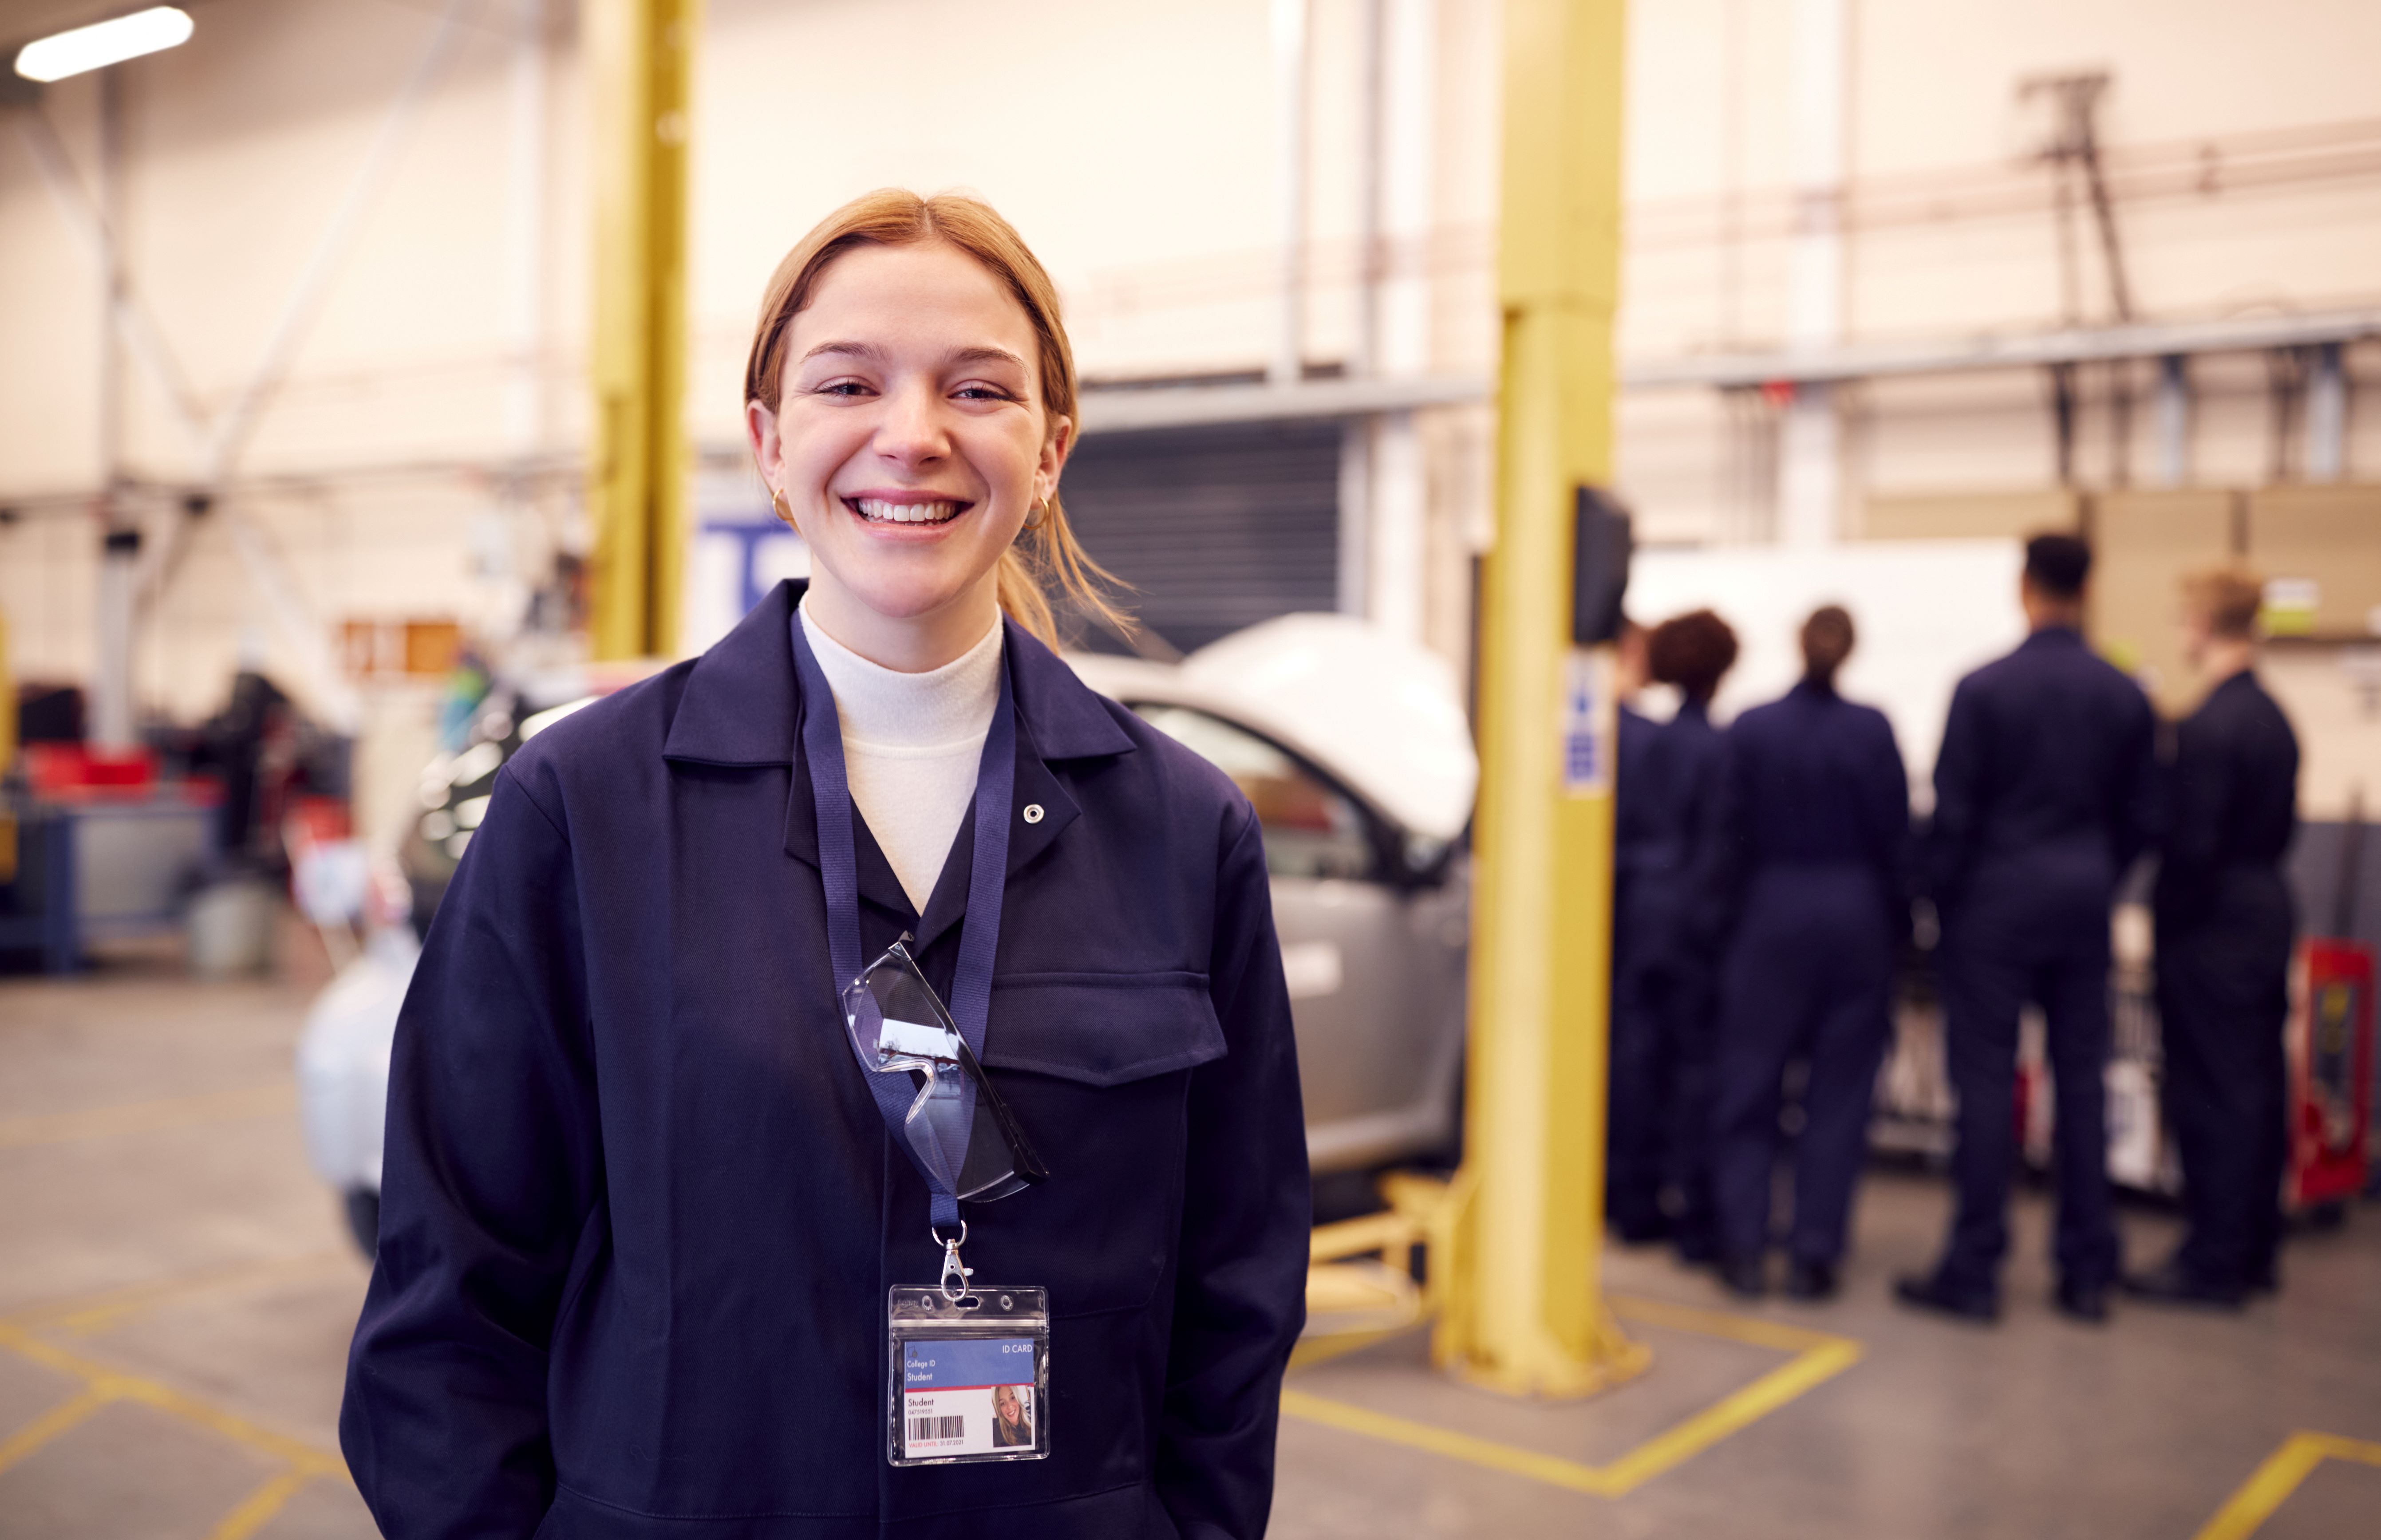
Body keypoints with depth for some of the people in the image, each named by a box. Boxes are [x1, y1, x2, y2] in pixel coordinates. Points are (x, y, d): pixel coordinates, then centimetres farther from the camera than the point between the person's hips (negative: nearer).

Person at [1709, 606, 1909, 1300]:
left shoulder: (1750, 729, -5)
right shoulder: (1872, 730, -6)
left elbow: (1735, 832, 0)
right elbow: (1896, 834, -3)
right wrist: (1897, 922, 9)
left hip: (1772, 913, 0)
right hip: (1857, 917, 0)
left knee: (1749, 1084, 9)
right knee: (1839, 1094, 7)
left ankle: (1745, 1248, 7)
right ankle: (1815, 1255, 8)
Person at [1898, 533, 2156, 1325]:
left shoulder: (1984, 689, -11)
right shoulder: (2125, 695, 2)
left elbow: (1952, 812, -9)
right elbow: (2139, 814, 7)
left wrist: (1940, 896, 3)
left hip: (1996, 900, -4)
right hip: (2084, 903, 4)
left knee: (1986, 1081, 0)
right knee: (2082, 1079, 9)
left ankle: (1974, 1272, 4)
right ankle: (2088, 1272, 16)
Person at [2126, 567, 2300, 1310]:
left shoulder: (2208, 727, -19)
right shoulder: (2275, 718, 9)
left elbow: (2190, 844, -20)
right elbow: (2283, 825, 15)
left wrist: (2165, 918, -11)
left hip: (2211, 932, -9)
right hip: (2267, 913, 9)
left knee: (2211, 1095, -2)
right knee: (2257, 1088, 14)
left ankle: (2214, 1262, 5)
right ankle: (2253, 1249, 24)